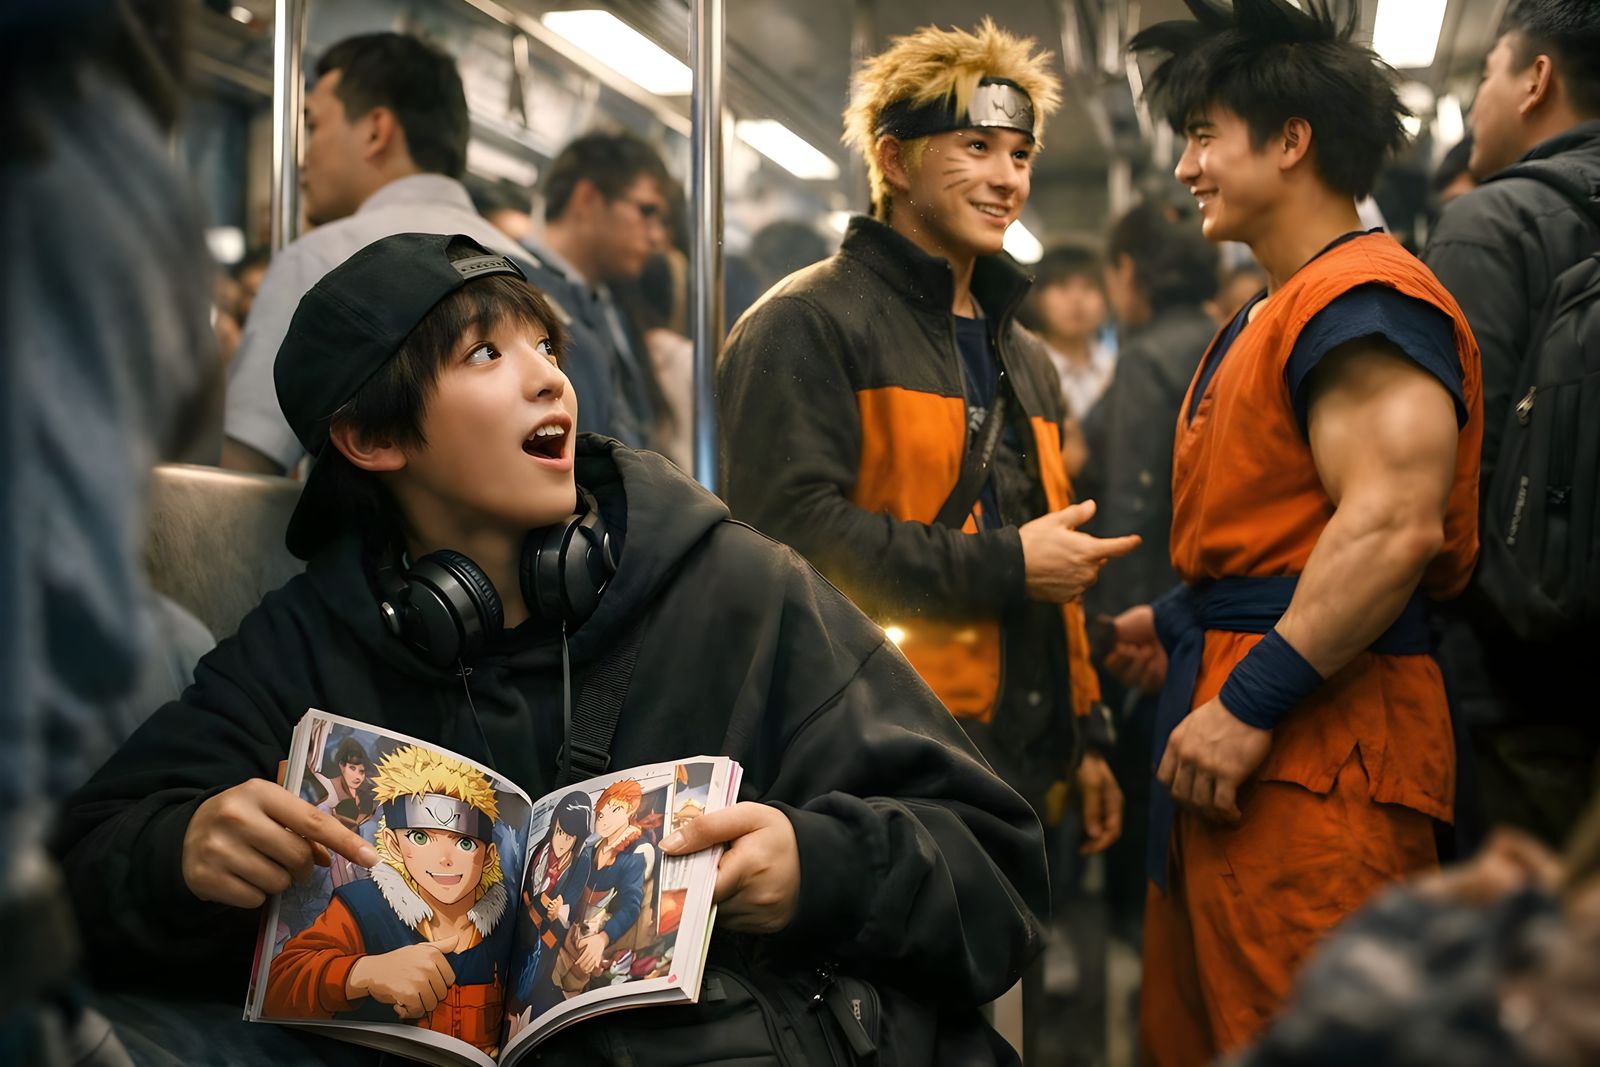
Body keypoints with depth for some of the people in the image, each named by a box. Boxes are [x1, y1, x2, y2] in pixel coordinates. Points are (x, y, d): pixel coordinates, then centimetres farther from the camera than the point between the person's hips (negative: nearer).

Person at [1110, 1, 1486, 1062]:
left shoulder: (1364, 300, -13)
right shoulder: (1276, 313, 21)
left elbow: (1393, 525, -24)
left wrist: (1252, 703, -25)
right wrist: (1179, 624, 28)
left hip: (1316, 753, -11)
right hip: (1238, 736, 11)